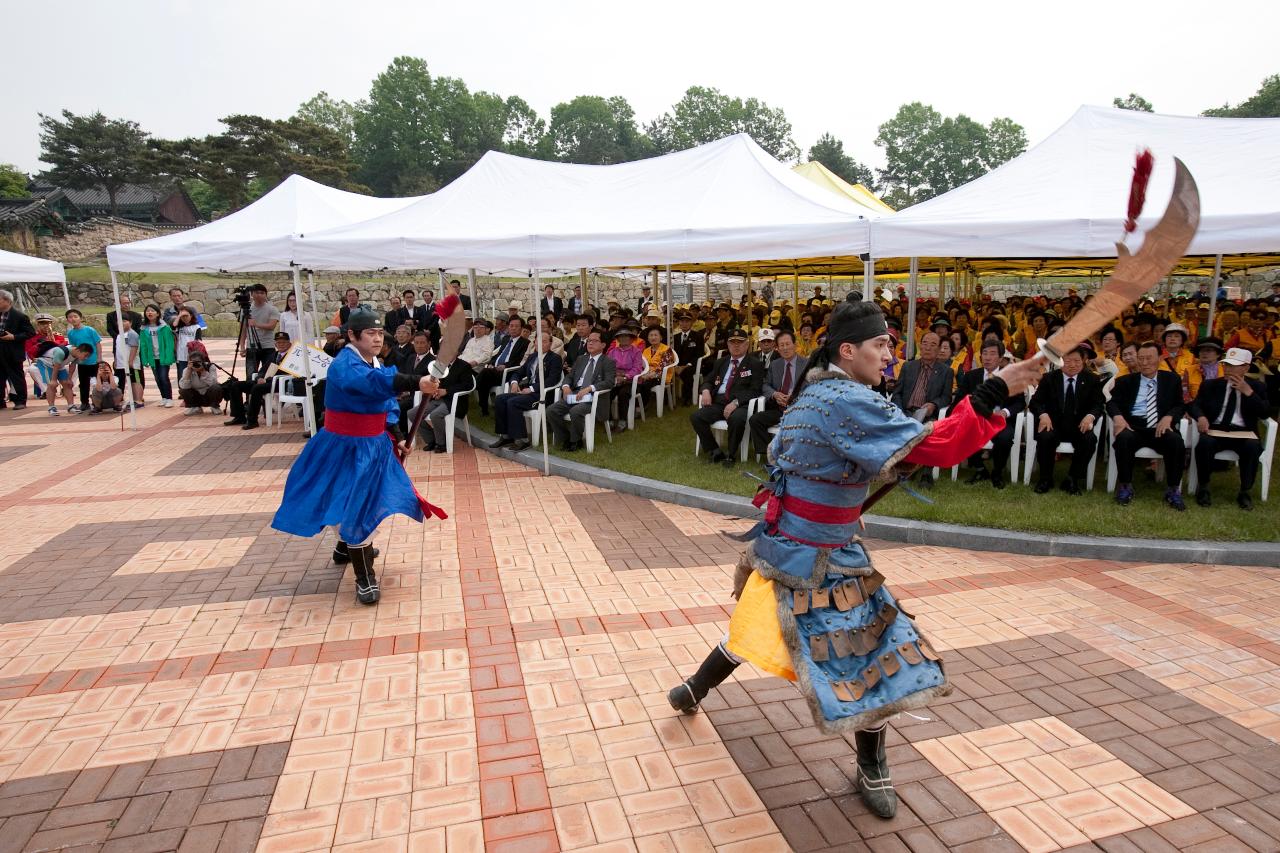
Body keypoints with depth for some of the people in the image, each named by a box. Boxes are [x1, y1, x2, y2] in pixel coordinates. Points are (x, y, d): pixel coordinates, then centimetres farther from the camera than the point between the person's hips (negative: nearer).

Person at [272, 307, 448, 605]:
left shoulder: (375, 364, 3)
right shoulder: (344, 365, -25)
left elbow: (386, 404, 13)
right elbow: (373, 381, -48)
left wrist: (397, 437, 3)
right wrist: (416, 383, -61)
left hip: (373, 445, 9)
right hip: (345, 448, -9)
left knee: (367, 500, 23)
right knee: (354, 506, -6)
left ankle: (346, 547, 50)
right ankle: (365, 578, 7)